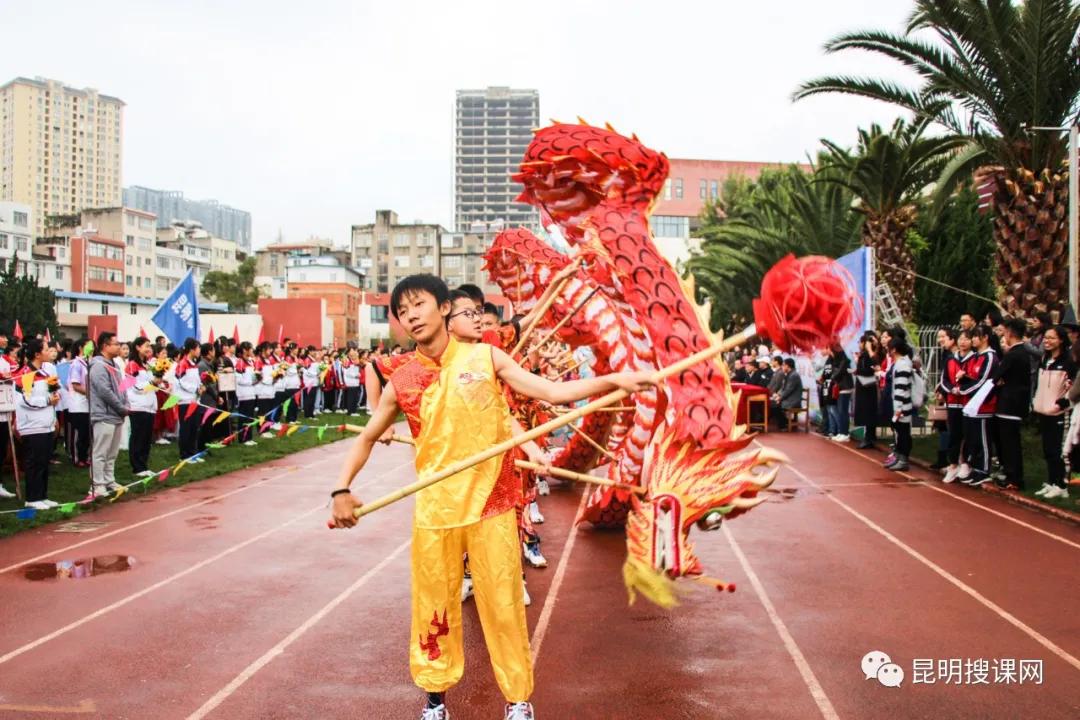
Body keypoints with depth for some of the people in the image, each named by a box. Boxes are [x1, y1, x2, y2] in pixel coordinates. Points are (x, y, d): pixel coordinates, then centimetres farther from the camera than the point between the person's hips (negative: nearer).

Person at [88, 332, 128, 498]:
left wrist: (125, 407, 4)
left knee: (112, 453, 15)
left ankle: (109, 481, 23)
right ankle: (97, 485, -1)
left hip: (116, 415, 10)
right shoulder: (98, 365, -14)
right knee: (100, 453, -5)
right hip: (104, 416, -9)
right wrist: (123, 408, -13)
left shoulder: (113, 365, 16)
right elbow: (105, 392, -20)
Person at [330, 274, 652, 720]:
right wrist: (342, 489, -1)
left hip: (491, 505, -1)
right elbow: (367, 438, 12)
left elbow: (551, 392, -5)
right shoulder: (401, 382, 0)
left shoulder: (485, 357, -3)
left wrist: (613, 380, -16)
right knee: (434, 607, 12)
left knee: (503, 605, 7)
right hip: (434, 511, 1)